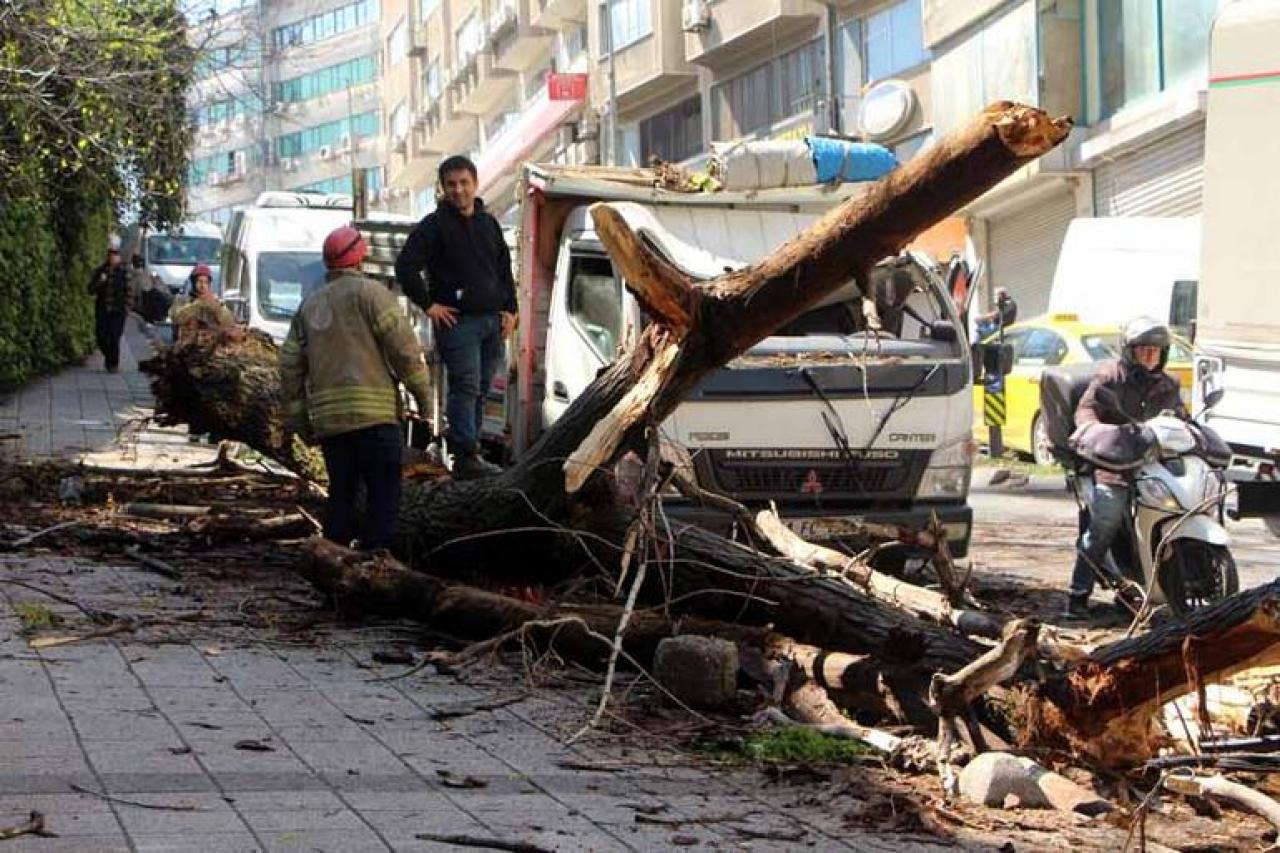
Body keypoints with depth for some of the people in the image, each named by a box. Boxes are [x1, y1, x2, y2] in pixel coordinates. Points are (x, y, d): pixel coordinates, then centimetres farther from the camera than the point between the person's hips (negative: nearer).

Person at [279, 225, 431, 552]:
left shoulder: (308, 306, 18)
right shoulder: (369, 292, 0)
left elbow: (290, 366, 17)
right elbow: (403, 345, -8)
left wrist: (299, 420, 22)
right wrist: (422, 391, 1)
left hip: (326, 417, 6)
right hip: (373, 414, -6)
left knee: (340, 493, 13)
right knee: (383, 492, -5)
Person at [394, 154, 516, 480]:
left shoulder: (489, 224, 15)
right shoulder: (434, 226, -4)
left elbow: (505, 270, 23)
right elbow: (405, 267, -9)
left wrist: (510, 309, 12)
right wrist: (428, 304, -10)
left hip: (492, 320, 6)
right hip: (457, 321, -6)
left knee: (480, 390, 9)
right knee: (465, 387, -11)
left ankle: (470, 448, 17)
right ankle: (466, 456, -11)